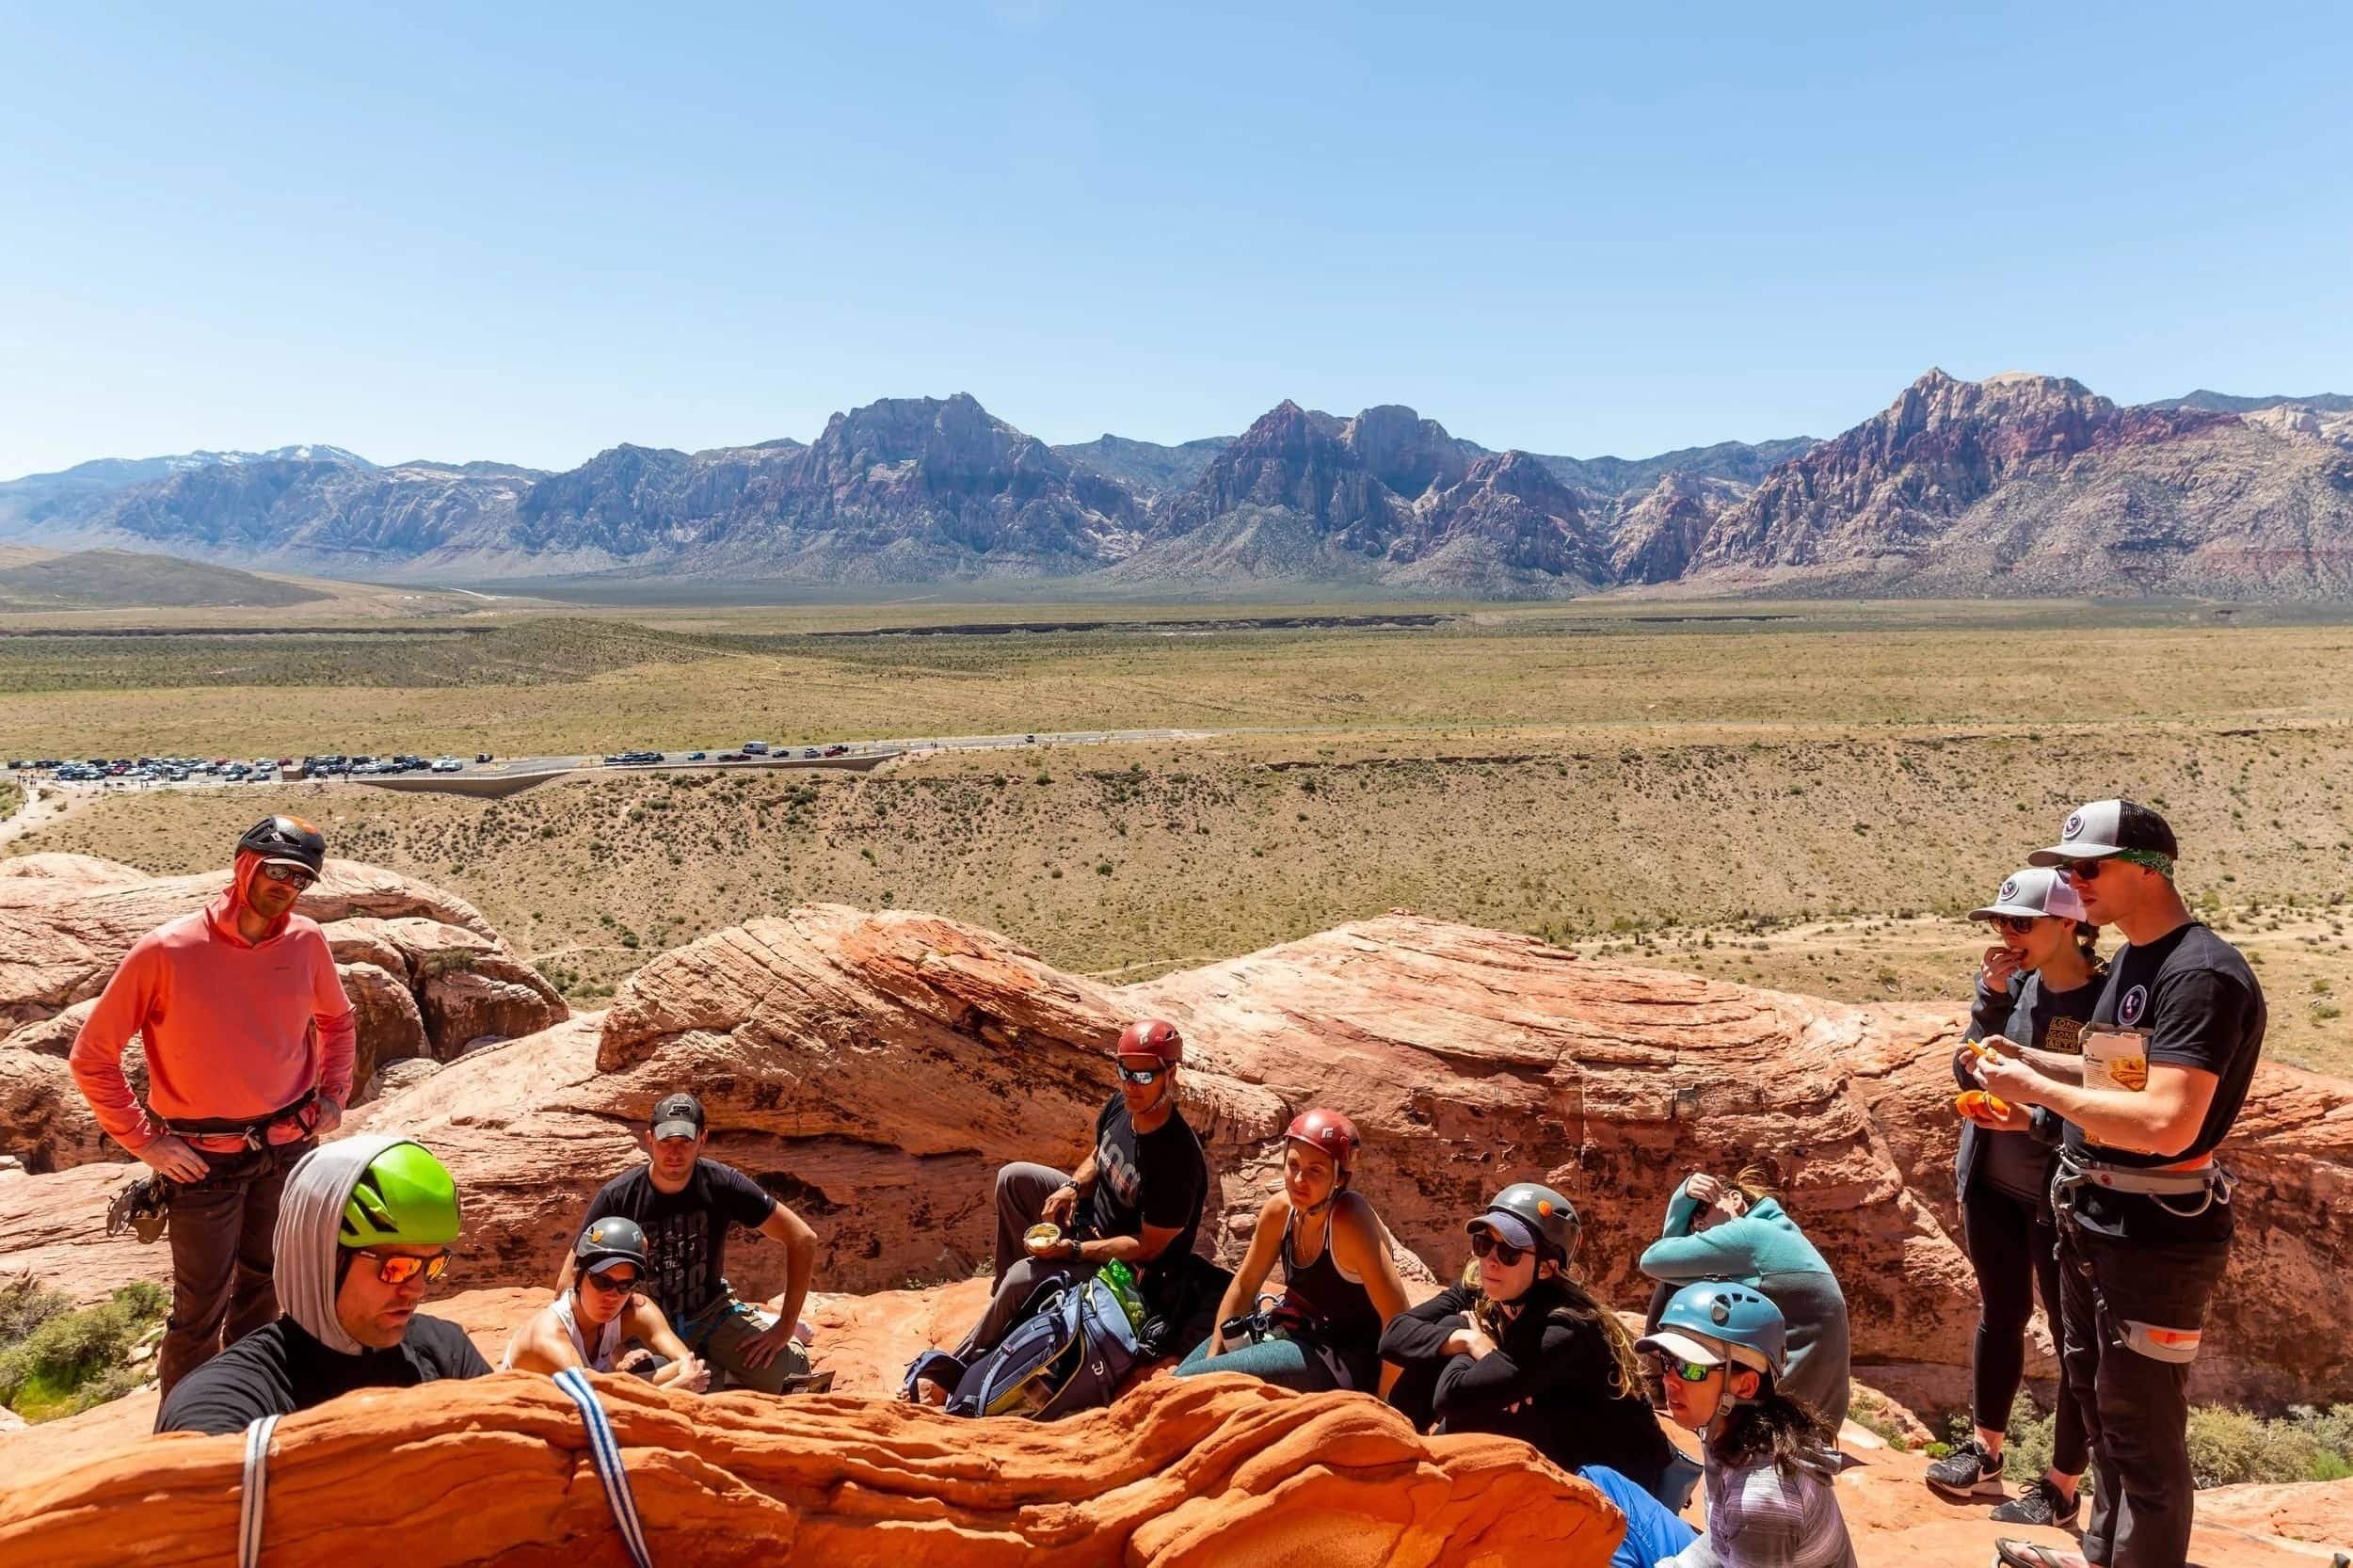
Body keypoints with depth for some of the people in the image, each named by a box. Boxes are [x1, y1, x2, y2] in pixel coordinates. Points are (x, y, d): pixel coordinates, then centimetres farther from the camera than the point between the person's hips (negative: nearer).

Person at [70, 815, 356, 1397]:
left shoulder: (307, 941, -5)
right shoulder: (166, 950, -16)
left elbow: (337, 1021, 15)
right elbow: (92, 1055, -8)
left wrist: (332, 1097, 7)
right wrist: (144, 1141, -9)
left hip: (289, 1147, 4)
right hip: (204, 1160, -4)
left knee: (264, 1284, 18)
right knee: (202, 1304, 6)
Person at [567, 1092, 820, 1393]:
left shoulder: (722, 1185, -16)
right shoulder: (617, 1198, -16)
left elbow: (803, 1239, -13)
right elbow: (569, 1284, -11)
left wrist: (785, 1327, -16)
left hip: (712, 1312, -1)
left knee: (779, 1376, -24)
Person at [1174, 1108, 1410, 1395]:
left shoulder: (1350, 1221, -28)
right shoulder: (1280, 1209, -7)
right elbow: (1243, 1285, 6)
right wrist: (1211, 1358, 1)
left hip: (1349, 1361, -6)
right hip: (1298, 1334, 7)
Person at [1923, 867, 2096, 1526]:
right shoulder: (2015, 982, -2)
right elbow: (1967, 1072, -3)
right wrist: (1991, 999, -14)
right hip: (1991, 1184, 6)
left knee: (2076, 1334, 8)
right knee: (1999, 1313, 19)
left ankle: (2062, 1485, 21)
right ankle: (1984, 1451, 35)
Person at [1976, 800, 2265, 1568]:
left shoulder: (2201, 973, -21)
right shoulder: (2126, 963, 10)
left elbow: (2166, 1124, -29)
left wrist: (2041, 1088, -22)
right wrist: (2030, 1091, 7)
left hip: (2156, 1235, -10)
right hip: (2092, 1219, 10)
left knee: (2142, 1428, 2)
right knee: (2095, 1399, 23)